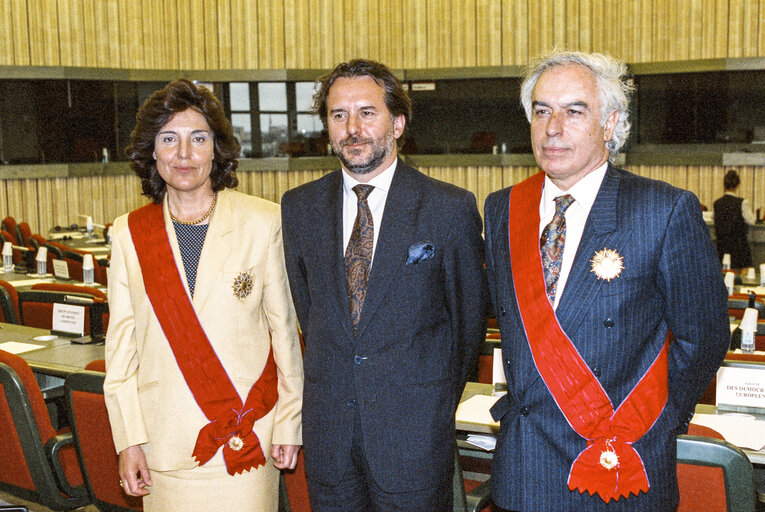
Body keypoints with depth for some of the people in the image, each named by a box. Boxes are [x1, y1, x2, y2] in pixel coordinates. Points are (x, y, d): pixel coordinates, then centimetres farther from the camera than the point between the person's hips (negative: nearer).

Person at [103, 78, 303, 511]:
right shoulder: (129, 233, 2)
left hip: (248, 437, -1)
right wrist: (129, 441, 0)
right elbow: (121, 342, 4)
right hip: (165, 439, 2)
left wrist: (289, 423, 0)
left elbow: (284, 329, 0)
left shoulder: (263, 222, -4)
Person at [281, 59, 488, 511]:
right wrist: (333, 381, 10)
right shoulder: (299, 207, 3)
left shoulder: (451, 208, -8)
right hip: (328, 429, 3)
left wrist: (438, 401, 8)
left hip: (414, 429, -3)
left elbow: (469, 316, 0)